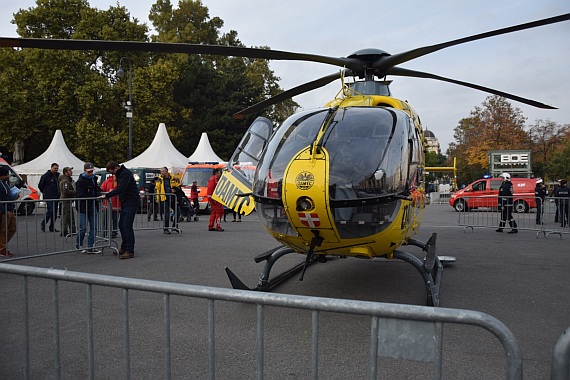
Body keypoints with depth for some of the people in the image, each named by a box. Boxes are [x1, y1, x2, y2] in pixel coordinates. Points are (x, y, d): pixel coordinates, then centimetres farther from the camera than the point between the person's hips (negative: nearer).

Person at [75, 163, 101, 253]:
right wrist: (93, 196, -24)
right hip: (83, 206, -7)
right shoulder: (80, 181, -10)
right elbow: (80, 195, -19)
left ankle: (91, 247, 11)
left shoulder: (94, 179, 13)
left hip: (93, 206, 7)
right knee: (83, 228, -4)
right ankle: (78, 245, 17)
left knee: (93, 227, 5)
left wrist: (99, 191, 4)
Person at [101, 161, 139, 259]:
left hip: (131, 203, -10)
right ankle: (124, 248, 24)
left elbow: (120, 189, -26)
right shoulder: (120, 174, 16)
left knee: (127, 226, -11)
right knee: (121, 225, 13)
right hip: (125, 203, 10)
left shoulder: (126, 173, -16)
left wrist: (107, 195, -23)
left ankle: (130, 251, -8)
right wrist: (112, 192, 9)